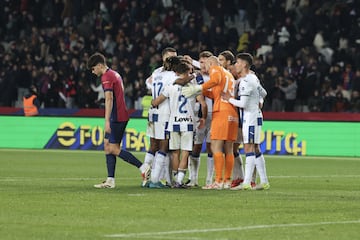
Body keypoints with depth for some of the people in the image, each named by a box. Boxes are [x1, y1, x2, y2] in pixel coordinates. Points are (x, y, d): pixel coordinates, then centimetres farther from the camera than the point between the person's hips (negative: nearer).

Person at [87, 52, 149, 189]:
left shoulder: (106, 77, -12)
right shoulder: (115, 74, 19)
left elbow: (109, 99, -21)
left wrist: (107, 121, -25)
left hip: (116, 117, -10)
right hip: (121, 115, 10)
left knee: (114, 149, -8)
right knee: (108, 147, 9)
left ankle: (143, 168, -9)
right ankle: (110, 181, 6)